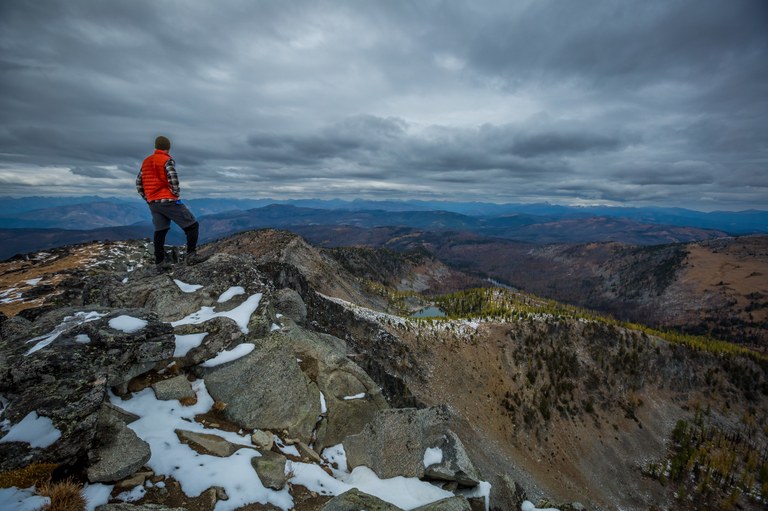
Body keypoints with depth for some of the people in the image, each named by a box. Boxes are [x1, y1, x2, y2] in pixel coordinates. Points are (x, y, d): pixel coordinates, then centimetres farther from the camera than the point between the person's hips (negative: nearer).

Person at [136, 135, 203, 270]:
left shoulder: (146, 162, 15)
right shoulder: (167, 160, -6)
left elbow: (138, 183, 15)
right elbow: (173, 180, -20)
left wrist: (148, 198, 19)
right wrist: (176, 194, -5)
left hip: (153, 203, 7)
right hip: (168, 201, -7)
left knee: (160, 231, 13)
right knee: (192, 225, 0)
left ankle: (159, 263, 14)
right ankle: (191, 255, -9)